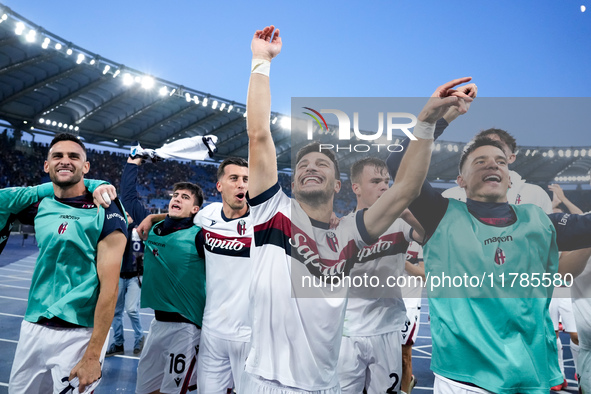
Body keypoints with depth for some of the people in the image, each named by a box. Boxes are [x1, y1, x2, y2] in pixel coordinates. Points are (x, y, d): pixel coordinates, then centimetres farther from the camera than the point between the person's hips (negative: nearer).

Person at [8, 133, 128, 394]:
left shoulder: (104, 212, -13)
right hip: (32, 327, 6)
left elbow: (109, 288, -17)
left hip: (79, 333, -6)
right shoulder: (40, 207, 5)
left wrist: (93, 355, -19)